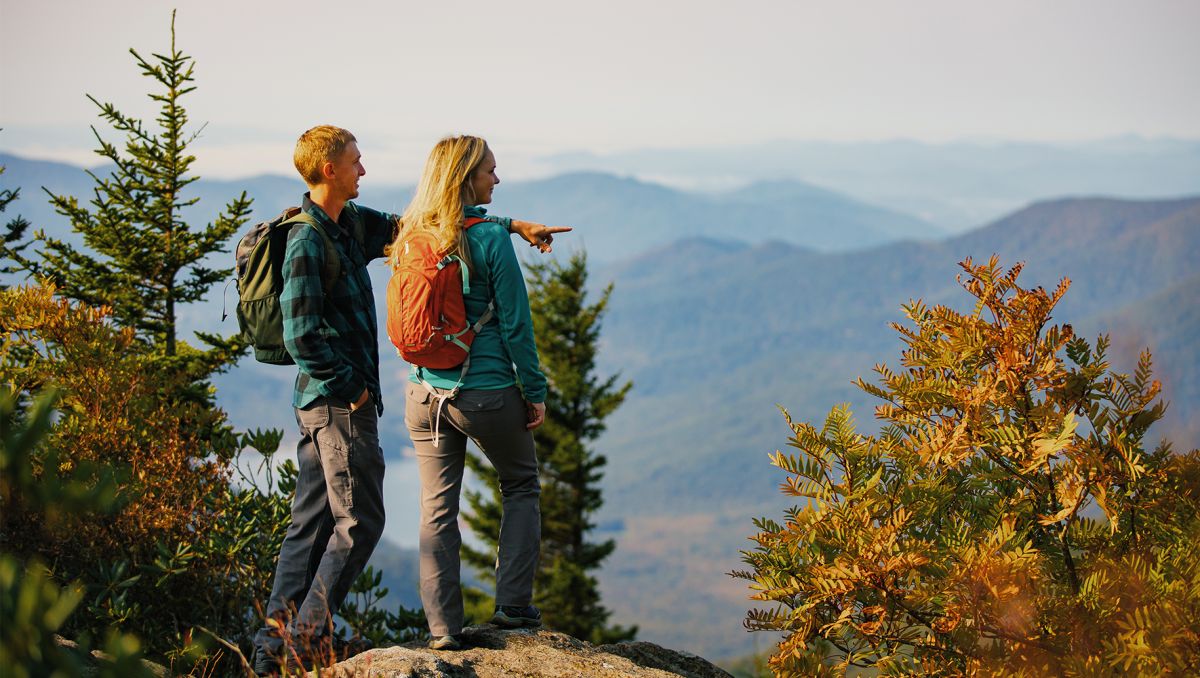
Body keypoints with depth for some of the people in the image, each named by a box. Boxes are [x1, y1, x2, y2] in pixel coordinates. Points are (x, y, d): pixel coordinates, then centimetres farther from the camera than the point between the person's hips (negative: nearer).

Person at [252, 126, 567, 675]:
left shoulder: (352, 224, 11)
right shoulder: (307, 242, -16)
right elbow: (301, 336, -20)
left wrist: (513, 226, 16)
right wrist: (350, 387, -12)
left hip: (323, 401, 9)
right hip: (340, 402, -9)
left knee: (312, 521, 10)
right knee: (360, 521, -3)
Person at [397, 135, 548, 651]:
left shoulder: (411, 238, 4)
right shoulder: (490, 237, -12)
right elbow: (515, 323, -10)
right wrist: (534, 391, -2)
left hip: (425, 393, 4)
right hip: (488, 392, -4)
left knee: (437, 510, 9)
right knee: (521, 487, 17)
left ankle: (443, 627, 8)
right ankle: (512, 603, 11)